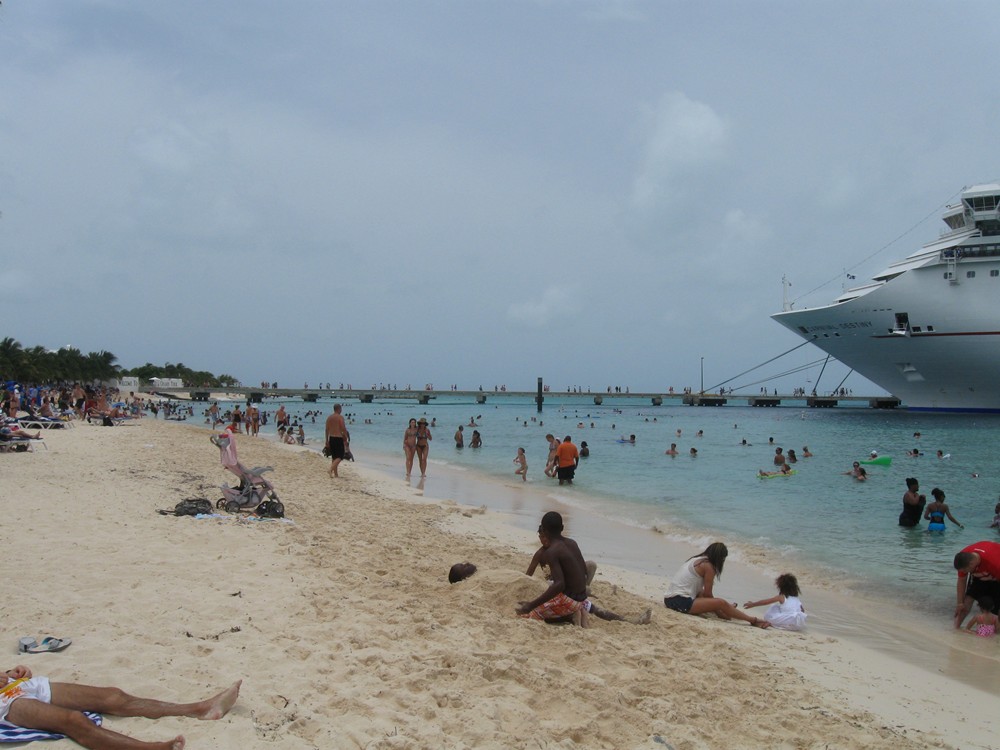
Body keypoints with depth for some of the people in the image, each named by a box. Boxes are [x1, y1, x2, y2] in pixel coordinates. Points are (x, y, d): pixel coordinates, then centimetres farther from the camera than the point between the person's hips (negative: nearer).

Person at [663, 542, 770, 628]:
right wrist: (718, 611, 11)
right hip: (681, 603, -9)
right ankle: (753, 621, -5)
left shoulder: (696, 560, 19)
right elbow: (708, 594, -2)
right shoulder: (709, 566, -5)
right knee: (721, 603, -11)